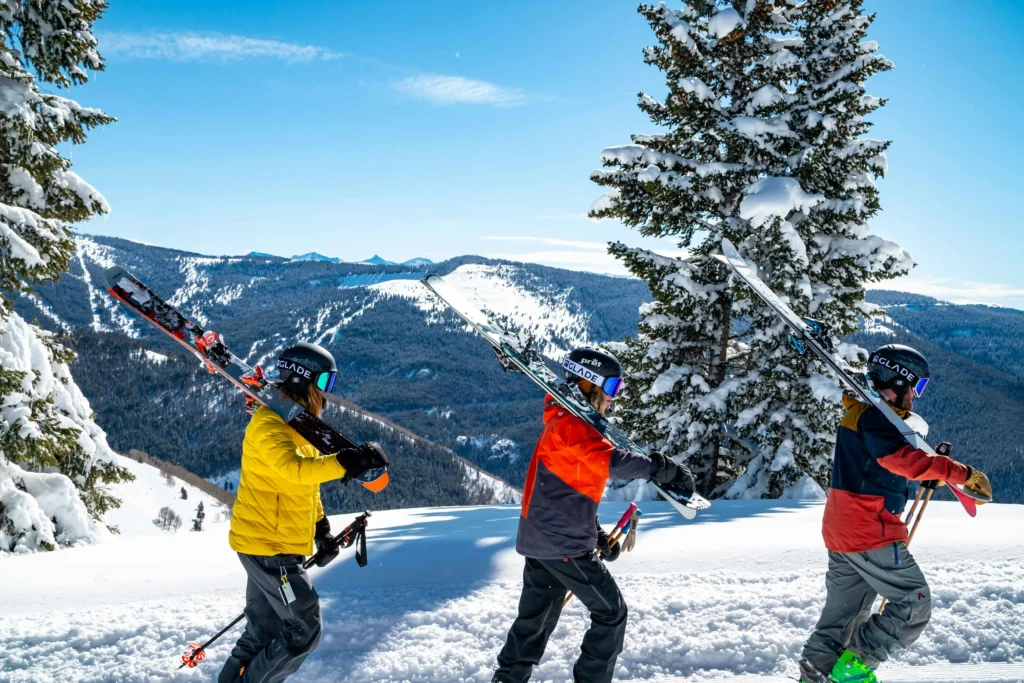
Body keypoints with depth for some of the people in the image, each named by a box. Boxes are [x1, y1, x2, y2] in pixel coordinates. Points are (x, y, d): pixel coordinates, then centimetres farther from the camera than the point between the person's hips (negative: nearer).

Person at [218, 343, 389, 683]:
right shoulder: (269, 424, -18)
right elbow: (295, 469, -37)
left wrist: (322, 529, 19)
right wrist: (350, 460, -44)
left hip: (276, 545, 10)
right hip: (266, 545, -10)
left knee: (264, 631, 18)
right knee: (304, 630, -4)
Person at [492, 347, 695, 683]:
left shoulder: (570, 423, 18)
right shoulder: (570, 422, -14)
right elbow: (610, 460, -32)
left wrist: (597, 534, 18)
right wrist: (664, 468, -31)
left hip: (541, 539, 10)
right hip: (563, 542, -10)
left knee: (536, 617, 18)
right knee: (611, 612, 1)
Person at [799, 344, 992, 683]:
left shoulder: (862, 413, 18)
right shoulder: (873, 415, -15)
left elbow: (891, 464, 22)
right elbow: (901, 459, -31)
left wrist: (933, 467, 10)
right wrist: (958, 472, -33)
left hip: (841, 529, 10)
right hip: (870, 531, -10)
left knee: (844, 611, 16)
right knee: (914, 603, 0)